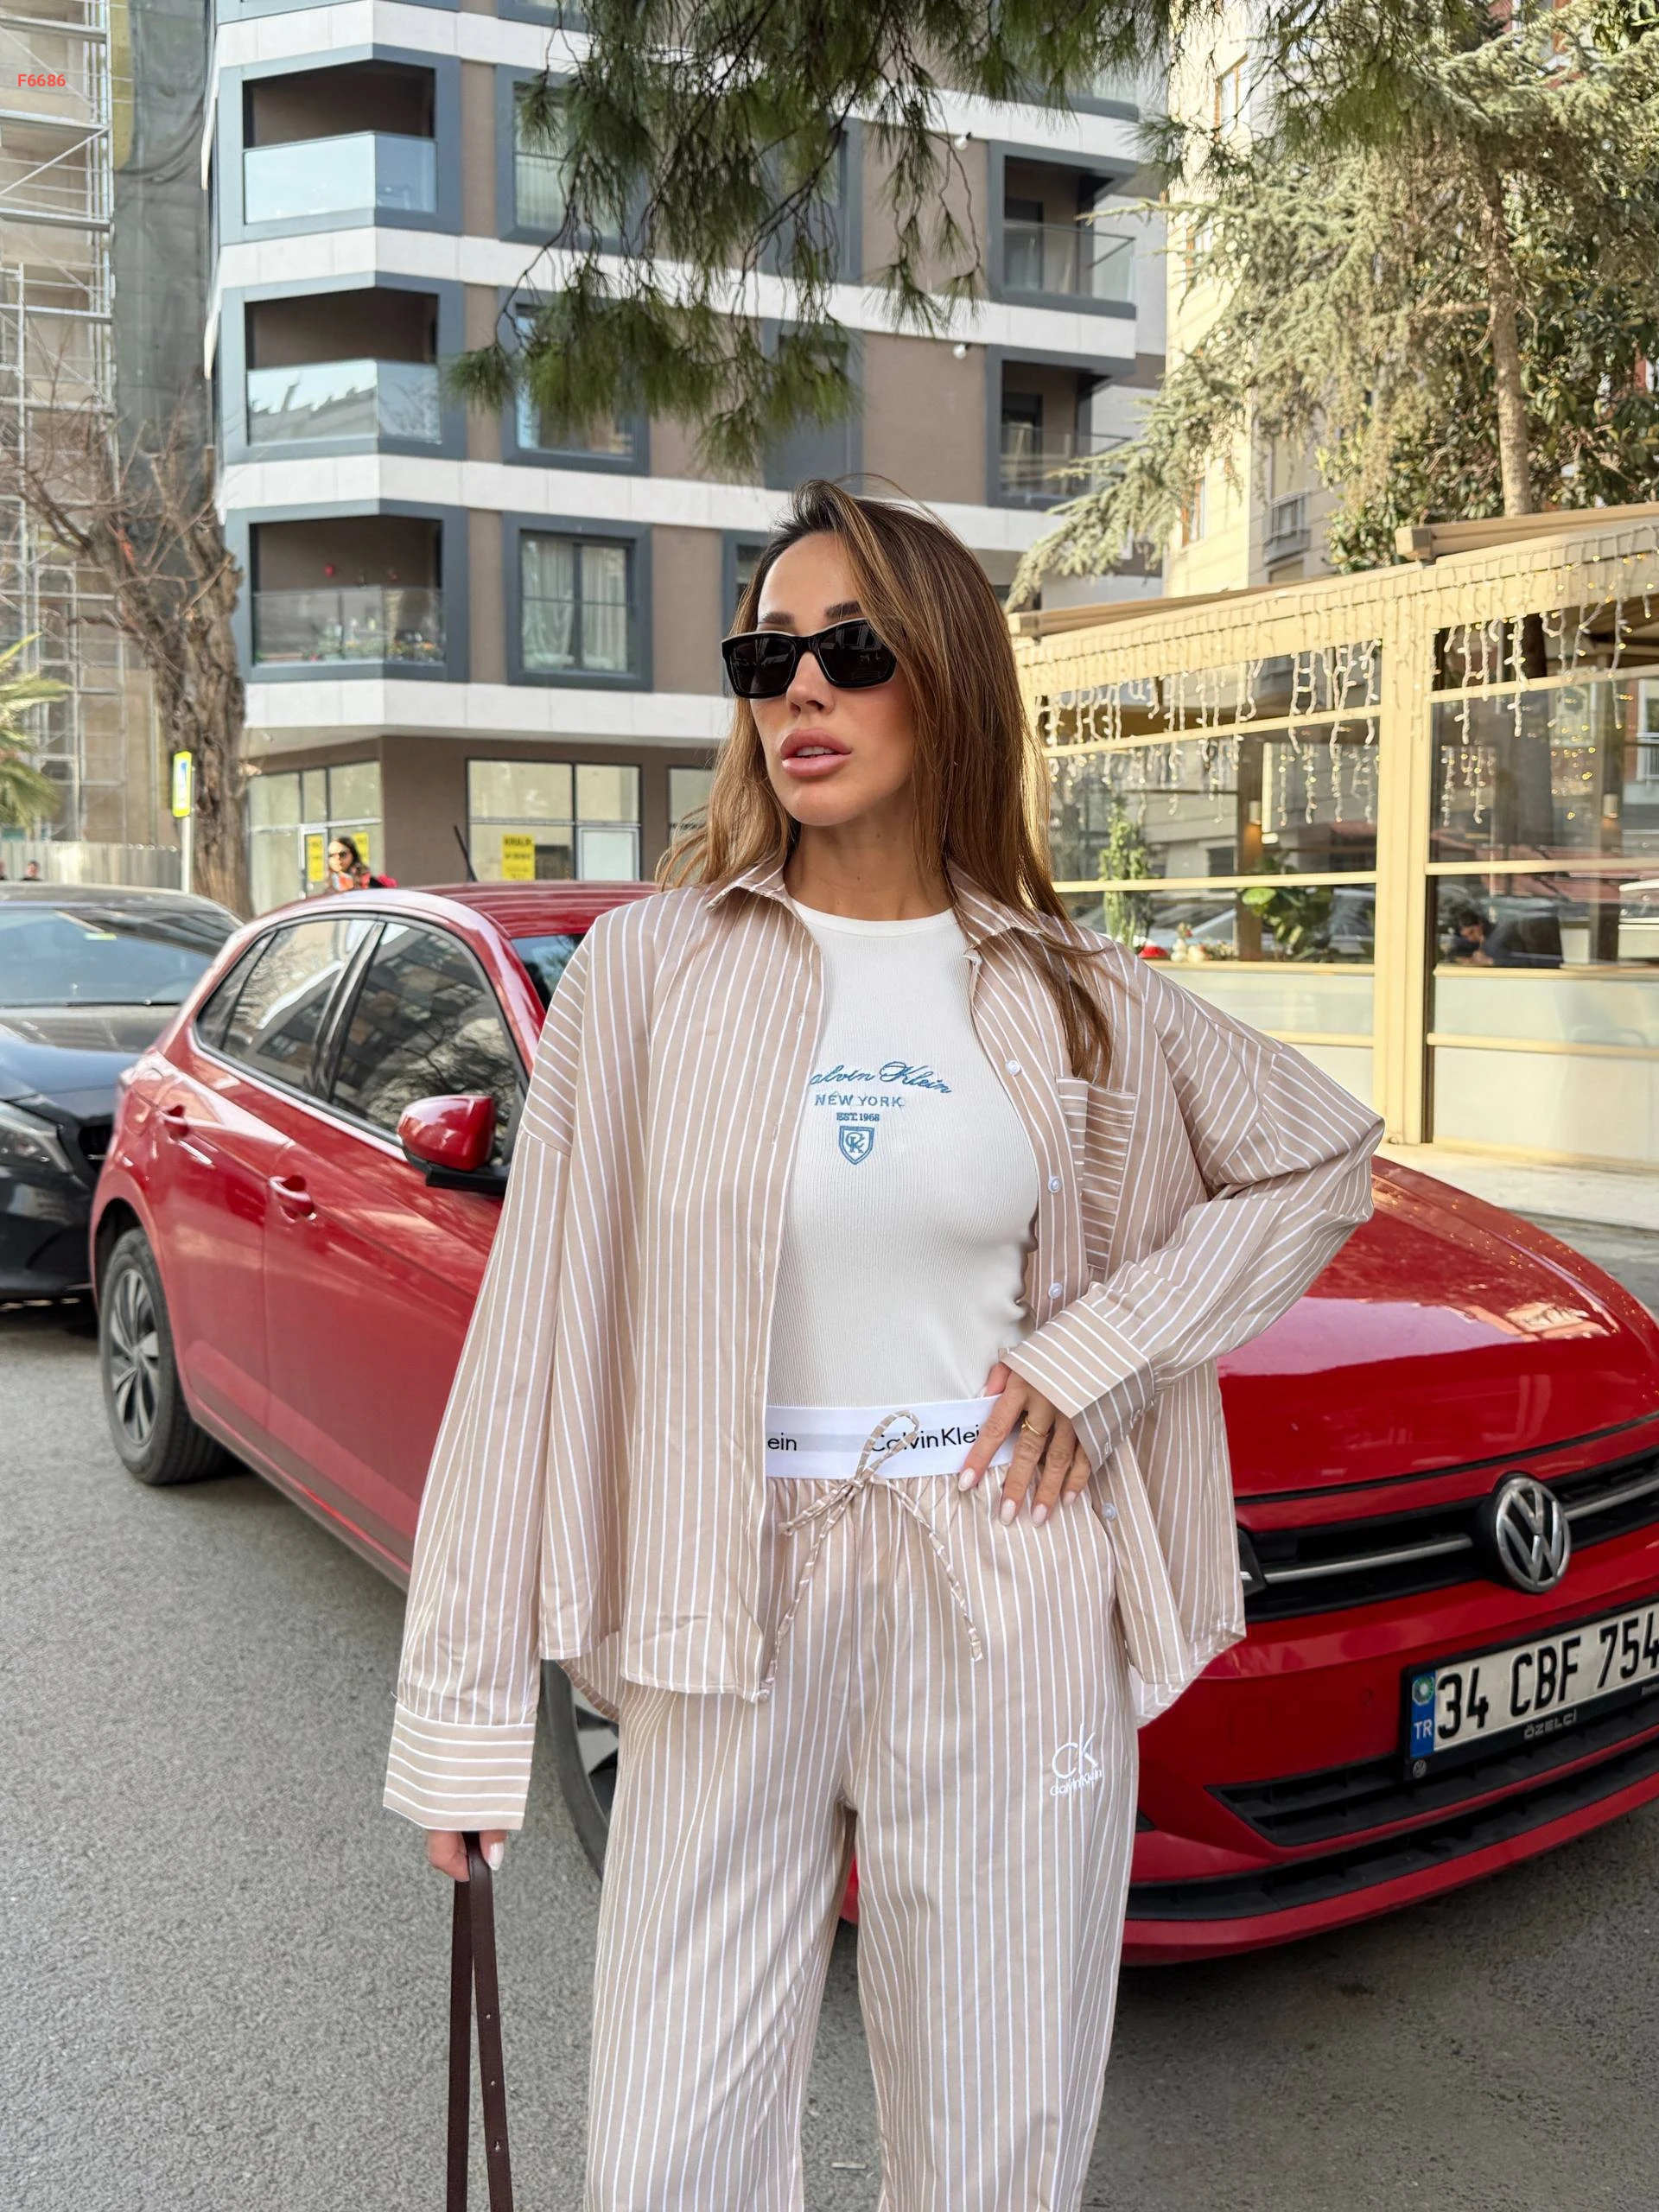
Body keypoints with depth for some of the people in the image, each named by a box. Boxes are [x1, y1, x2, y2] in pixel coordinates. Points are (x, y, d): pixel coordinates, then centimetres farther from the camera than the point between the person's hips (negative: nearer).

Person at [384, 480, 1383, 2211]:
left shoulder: (1071, 999, 1)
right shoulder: (650, 969, -4)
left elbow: (1321, 1162, 13)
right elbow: (537, 1333, -4)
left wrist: (1103, 1348, -2)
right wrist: (461, 1708, -4)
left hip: (1008, 1610, 1)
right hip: (735, 1614, -1)